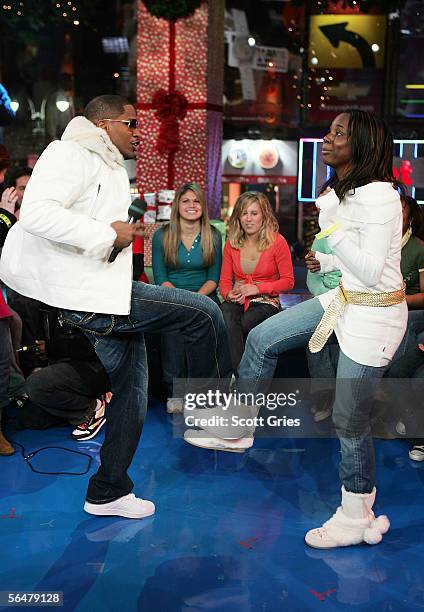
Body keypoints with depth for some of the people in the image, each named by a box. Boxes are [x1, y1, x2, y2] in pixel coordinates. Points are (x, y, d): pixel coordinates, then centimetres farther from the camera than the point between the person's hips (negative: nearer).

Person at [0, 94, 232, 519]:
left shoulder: (111, 169, 23)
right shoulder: (71, 153, -8)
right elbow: (35, 213, -24)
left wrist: (127, 231, 13)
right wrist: (108, 234, -21)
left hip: (109, 299, 11)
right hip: (88, 297, -11)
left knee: (131, 394, 14)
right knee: (204, 313, -12)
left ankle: (107, 493, 27)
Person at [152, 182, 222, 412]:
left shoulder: (213, 236, 9)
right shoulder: (161, 235, 4)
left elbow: (214, 277, 7)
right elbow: (160, 278, 1)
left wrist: (198, 296, -13)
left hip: (204, 295, 1)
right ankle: (174, 390, -25)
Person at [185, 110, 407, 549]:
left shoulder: (378, 195, -23)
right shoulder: (340, 191, 6)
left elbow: (371, 271, -27)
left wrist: (331, 223, -29)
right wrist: (323, 261, 4)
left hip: (375, 314, -9)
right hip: (344, 299, 9)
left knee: (349, 419, 0)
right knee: (262, 339, 9)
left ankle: (357, 517, 21)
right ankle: (238, 427, 27)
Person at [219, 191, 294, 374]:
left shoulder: (277, 241, -3)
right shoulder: (231, 243, 9)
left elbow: (288, 281, 0)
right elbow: (224, 280, 14)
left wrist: (258, 288, -13)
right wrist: (229, 294, -10)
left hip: (266, 301, -3)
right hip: (237, 301, 3)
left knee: (243, 326, -34)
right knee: (226, 318, -33)